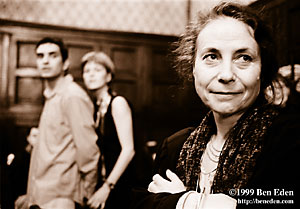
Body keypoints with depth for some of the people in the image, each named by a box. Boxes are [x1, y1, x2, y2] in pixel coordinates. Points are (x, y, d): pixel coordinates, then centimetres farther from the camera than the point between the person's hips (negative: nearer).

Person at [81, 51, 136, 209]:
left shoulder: (117, 103, -9)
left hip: (118, 187, -6)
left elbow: (128, 150, -16)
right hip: (103, 184, 6)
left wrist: (108, 187, -18)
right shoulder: (97, 108, 11)